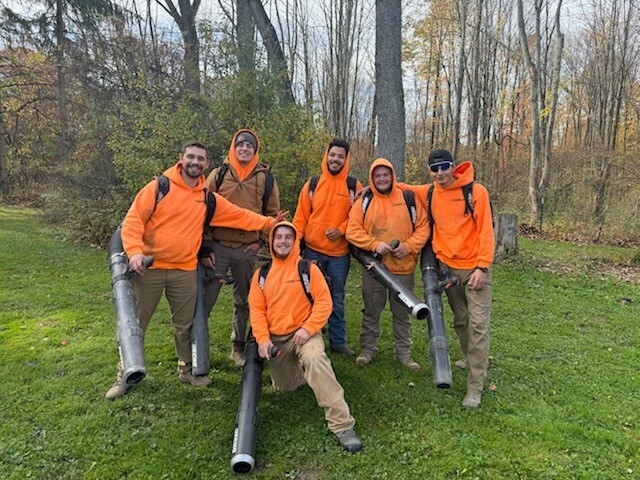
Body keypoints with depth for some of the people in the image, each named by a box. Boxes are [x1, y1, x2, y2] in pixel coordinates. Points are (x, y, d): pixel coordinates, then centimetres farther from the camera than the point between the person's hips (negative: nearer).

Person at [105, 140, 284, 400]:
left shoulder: (208, 198, 8)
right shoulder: (159, 187, -5)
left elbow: (239, 216, 9)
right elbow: (133, 219, -9)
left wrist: (269, 222, 1)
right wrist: (134, 250, -22)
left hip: (185, 271, 3)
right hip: (149, 268, -3)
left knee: (185, 326, 13)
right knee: (136, 323, 7)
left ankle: (186, 369, 33)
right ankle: (125, 376, 24)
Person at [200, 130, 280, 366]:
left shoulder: (266, 178, 6)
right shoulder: (218, 175, 4)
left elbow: (272, 213, 11)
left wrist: (261, 241, -1)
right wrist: (205, 247, -4)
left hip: (248, 250, 2)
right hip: (218, 248, -1)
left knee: (244, 302, 13)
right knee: (205, 299, -1)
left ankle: (238, 347, 28)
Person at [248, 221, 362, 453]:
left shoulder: (307, 268, -5)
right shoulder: (262, 273, 6)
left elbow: (324, 302, -10)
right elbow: (256, 308, 3)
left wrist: (308, 329, -21)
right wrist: (263, 339, -10)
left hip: (303, 333, -4)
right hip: (275, 338, 5)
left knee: (315, 359, -35)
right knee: (283, 387, 11)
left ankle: (341, 424, -32)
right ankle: (301, 370, 46)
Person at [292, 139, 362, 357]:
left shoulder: (354, 186, 0)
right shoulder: (312, 184, 4)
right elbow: (301, 217, 4)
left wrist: (341, 230, -15)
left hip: (340, 252, -1)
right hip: (312, 250, 1)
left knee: (337, 298, 10)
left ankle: (338, 341, 22)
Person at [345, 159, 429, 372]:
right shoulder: (364, 202, 1)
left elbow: (423, 227, 1)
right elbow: (352, 230, -6)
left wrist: (408, 246, -13)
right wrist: (375, 244, -17)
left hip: (403, 267, 1)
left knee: (402, 312, 11)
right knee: (371, 310, 11)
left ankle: (403, 352, 25)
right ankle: (367, 349, 26)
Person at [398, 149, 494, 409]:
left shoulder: (476, 191, -10)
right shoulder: (428, 193, 2)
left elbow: (485, 231, -11)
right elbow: (403, 188, 19)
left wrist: (482, 267, -15)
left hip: (474, 268, -4)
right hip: (447, 267, 5)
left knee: (478, 324, -8)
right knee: (460, 320, 17)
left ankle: (475, 388, -3)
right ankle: (471, 358, 41)